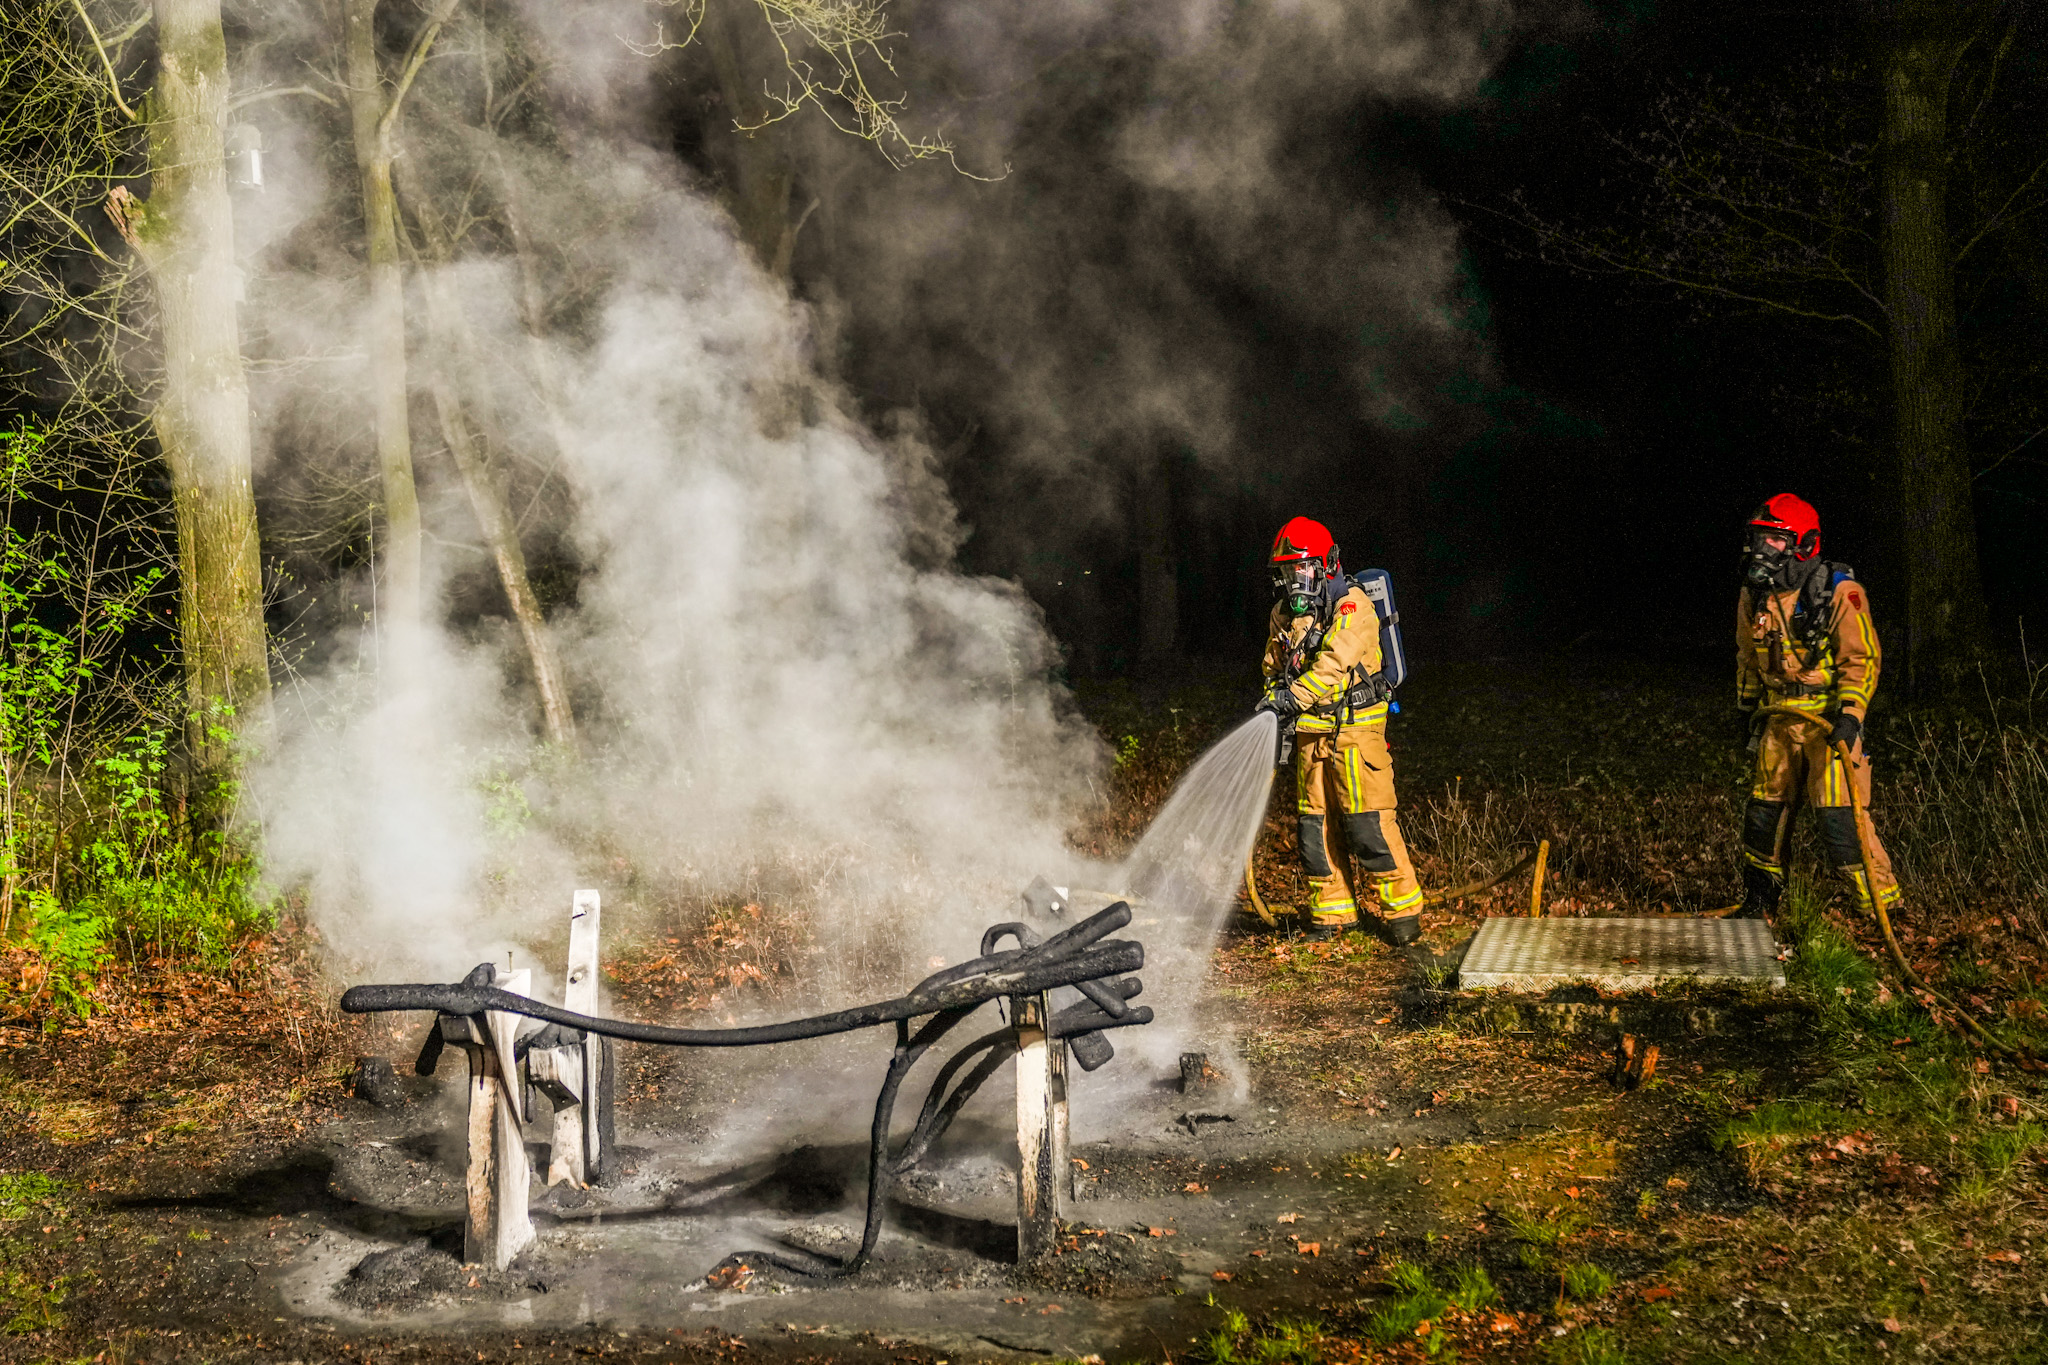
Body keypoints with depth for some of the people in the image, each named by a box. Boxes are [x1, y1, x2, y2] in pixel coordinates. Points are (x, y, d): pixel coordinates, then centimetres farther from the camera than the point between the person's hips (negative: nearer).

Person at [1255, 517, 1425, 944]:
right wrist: (1274, 708, 3)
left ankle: (1402, 909, 1)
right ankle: (1334, 912, 15)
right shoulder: (1283, 615, 11)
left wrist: (1292, 696, -34)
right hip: (1310, 732, 7)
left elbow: (1334, 663, -24)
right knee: (1316, 825, 6)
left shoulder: (1352, 606, -11)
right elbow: (1275, 671, 21)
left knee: (1367, 823, -9)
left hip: (1354, 728, -7)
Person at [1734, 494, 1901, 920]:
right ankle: (1759, 904, 27)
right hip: (1780, 719, 6)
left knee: (1839, 816, -13)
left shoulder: (1840, 592, -13)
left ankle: (1883, 909, -5)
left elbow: (1862, 659, -14)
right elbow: (1748, 656, 22)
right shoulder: (1755, 594, 7)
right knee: (1764, 810, 11)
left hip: (1831, 717, -6)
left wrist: (1850, 714, -23)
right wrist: (1748, 707, 24)